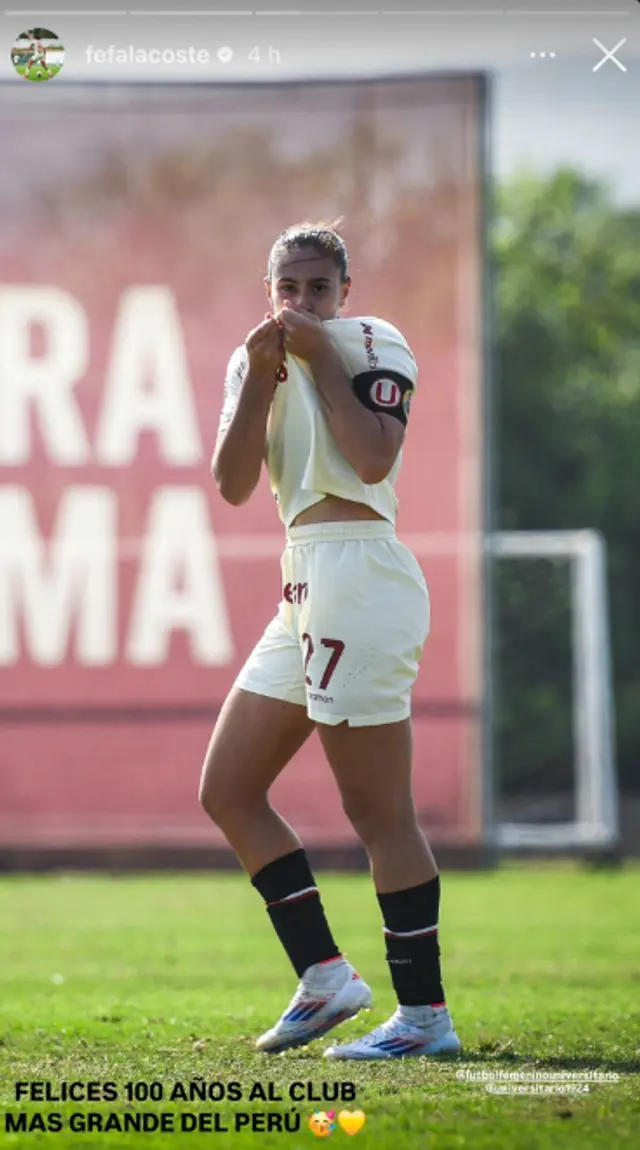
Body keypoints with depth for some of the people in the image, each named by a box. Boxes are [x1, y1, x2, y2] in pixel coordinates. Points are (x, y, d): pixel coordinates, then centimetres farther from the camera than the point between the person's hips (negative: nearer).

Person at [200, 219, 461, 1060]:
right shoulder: (254, 360, 17)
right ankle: (324, 976, 14)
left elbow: (373, 459, -18)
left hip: (360, 574, -9)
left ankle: (426, 1014, -5)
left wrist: (320, 357, -12)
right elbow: (233, 484, 4)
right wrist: (262, 374, -4)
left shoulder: (372, 344, -2)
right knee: (228, 792, 11)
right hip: (308, 589, 9)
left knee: (378, 810, -9)